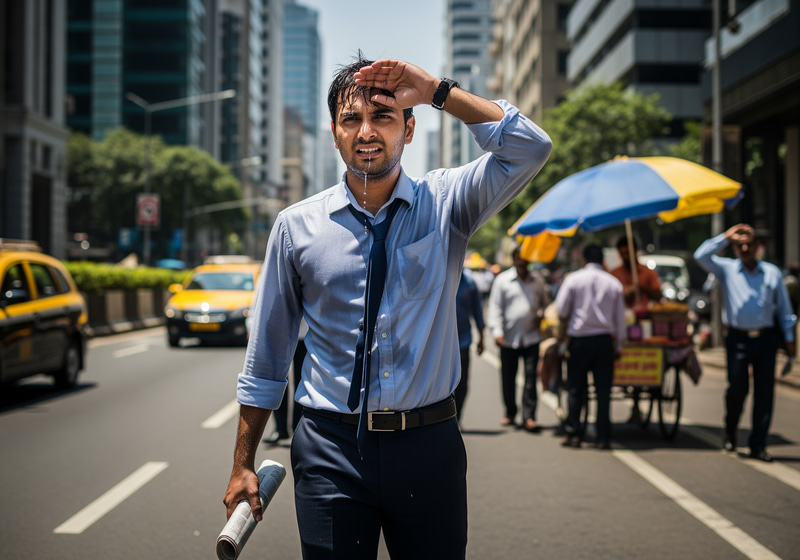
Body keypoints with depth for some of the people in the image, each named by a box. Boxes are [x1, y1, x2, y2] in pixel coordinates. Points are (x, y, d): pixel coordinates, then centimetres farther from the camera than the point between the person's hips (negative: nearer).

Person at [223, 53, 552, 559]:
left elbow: (531, 148, -14)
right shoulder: (297, 226, 2)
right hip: (331, 451, 0)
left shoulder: (446, 204, 2)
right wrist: (243, 466, 7)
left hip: (428, 446, 0)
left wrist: (436, 90, -13)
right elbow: (267, 355, 7)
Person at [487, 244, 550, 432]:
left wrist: (541, 315, -1)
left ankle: (528, 417, -3)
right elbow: (495, 307, -1)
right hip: (509, 338, -1)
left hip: (532, 337, 1)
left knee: (531, 377, -5)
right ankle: (510, 413, 25)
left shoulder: (537, 280, 9)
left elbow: (545, 303, 21)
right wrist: (497, 331, -11)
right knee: (508, 378, 8)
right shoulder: (502, 280, 2)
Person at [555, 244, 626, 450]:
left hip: (579, 339, -1)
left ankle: (573, 434, 4)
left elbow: (561, 309, -2)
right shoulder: (613, 283, 5)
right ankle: (603, 437, 2)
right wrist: (619, 345, 12)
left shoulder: (573, 279, -1)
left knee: (575, 388, 5)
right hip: (604, 339, 2)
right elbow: (620, 317, 7)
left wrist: (561, 336, 13)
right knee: (603, 390, 3)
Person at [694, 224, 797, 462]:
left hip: (766, 338, 1)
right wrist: (726, 237, -2)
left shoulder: (772, 272, 10)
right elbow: (701, 256, -6)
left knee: (764, 392, 0)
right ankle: (730, 433, 22)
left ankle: (758, 445, 7)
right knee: (737, 388, -3)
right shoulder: (727, 269, 8)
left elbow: (784, 308, 13)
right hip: (738, 338, -1)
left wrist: (789, 337, 11)